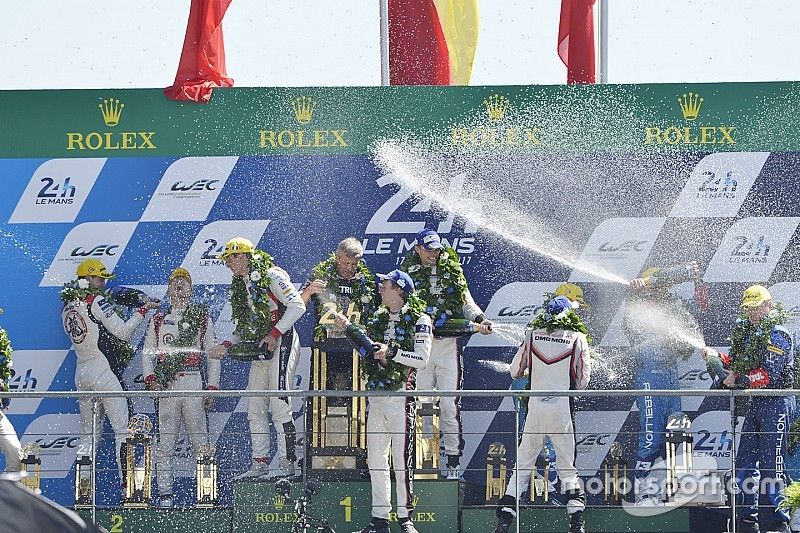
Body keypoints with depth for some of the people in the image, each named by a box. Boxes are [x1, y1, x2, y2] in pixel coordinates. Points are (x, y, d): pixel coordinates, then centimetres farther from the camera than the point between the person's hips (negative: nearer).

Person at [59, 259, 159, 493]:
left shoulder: (67, 307, 13)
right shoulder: (97, 301, -8)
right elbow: (122, 332, -9)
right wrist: (143, 310, -2)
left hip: (81, 372, 7)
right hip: (103, 371, -7)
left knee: (88, 432, 11)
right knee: (122, 428, -6)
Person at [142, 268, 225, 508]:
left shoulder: (202, 317, 12)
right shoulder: (158, 320, 18)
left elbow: (212, 354, 9)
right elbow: (147, 353, 15)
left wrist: (212, 387, 1)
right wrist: (150, 379, -2)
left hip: (193, 382, -2)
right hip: (165, 385, 2)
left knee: (200, 440, -7)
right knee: (165, 442, -2)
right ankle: (165, 493, -1)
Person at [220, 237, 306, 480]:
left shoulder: (272, 276, -9)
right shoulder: (240, 285, 17)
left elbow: (297, 306, -16)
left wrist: (274, 334, -18)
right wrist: (228, 345, 7)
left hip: (281, 342, -9)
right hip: (260, 349, 9)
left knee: (279, 403, -13)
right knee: (255, 407, 6)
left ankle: (287, 462, -10)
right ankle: (260, 462, 9)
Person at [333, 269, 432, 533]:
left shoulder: (419, 319, -2)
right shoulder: (378, 318, 19)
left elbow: (422, 358, -11)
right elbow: (367, 348, 18)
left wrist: (392, 353, -15)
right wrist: (348, 328, 8)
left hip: (401, 395, -7)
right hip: (375, 394, 7)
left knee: (401, 459, -8)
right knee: (375, 460, 6)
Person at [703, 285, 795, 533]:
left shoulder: (777, 335, -13)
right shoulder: (748, 332, 15)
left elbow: (770, 374, -22)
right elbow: (739, 364, 18)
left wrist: (740, 381, -22)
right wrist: (718, 356, 4)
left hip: (777, 403, -9)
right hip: (756, 402, 9)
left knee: (771, 465, -10)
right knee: (744, 463, 9)